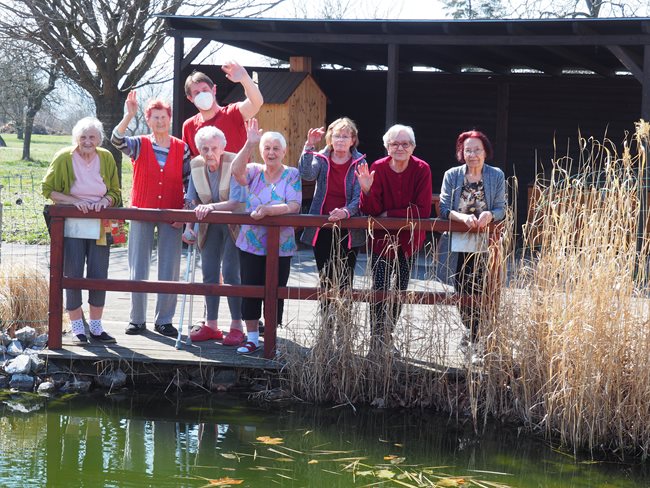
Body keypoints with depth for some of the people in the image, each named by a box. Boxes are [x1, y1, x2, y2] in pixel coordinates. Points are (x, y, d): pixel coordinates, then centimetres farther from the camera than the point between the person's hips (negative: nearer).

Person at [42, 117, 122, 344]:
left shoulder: (106, 158, 4)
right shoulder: (64, 158, -5)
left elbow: (115, 192, 12)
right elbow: (48, 189, -2)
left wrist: (105, 201, -10)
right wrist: (74, 201, -15)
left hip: (99, 227, 3)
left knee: (99, 276, 2)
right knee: (73, 276, -2)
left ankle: (96, 327, 14)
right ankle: (77, 328, 7)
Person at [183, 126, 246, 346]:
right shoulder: (196, 165, -5)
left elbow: (237, 201, -29)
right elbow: (191, 200, 7)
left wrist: (212, 206, -43)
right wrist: (188, 227, -2)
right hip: (210, 226, 6)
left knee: (231, 273, -10)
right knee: (209, 274, 7)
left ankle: (236, 326, -3)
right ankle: (211, 325, 16)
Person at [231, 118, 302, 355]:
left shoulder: (292, 175, -2)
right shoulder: (255, 171, 4)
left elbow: (294, 206, -15)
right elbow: (236, 171, -19)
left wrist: (267, 210, -27)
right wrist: (249, 144, -26)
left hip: (280, 248, -2)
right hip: (250, 245, 2)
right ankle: (252, 338, 17)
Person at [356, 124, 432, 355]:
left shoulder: (421, 169, -9)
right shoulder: (378, 168, -10)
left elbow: (423, 210, -14)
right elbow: (370, 211, -14)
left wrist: (389, 214, -16)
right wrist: (367, 190, -33)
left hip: (410, 239, 2)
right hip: (382, 238, -2)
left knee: (399, 290, 11)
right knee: (380, 290, -12)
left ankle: (387, 336, 27)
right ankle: (376, 341, -6)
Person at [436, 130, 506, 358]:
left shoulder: (497, 176, 2)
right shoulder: (452, 176, 3)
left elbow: (501, 209, -2)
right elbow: (443, 209, -5)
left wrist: (489, 215, -25)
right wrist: (462, 217, -24)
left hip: (483, 245, -2)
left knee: (478, 292, -9)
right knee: (461, 292, 10)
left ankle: (474, 338, 3)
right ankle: (472, 331, 32)